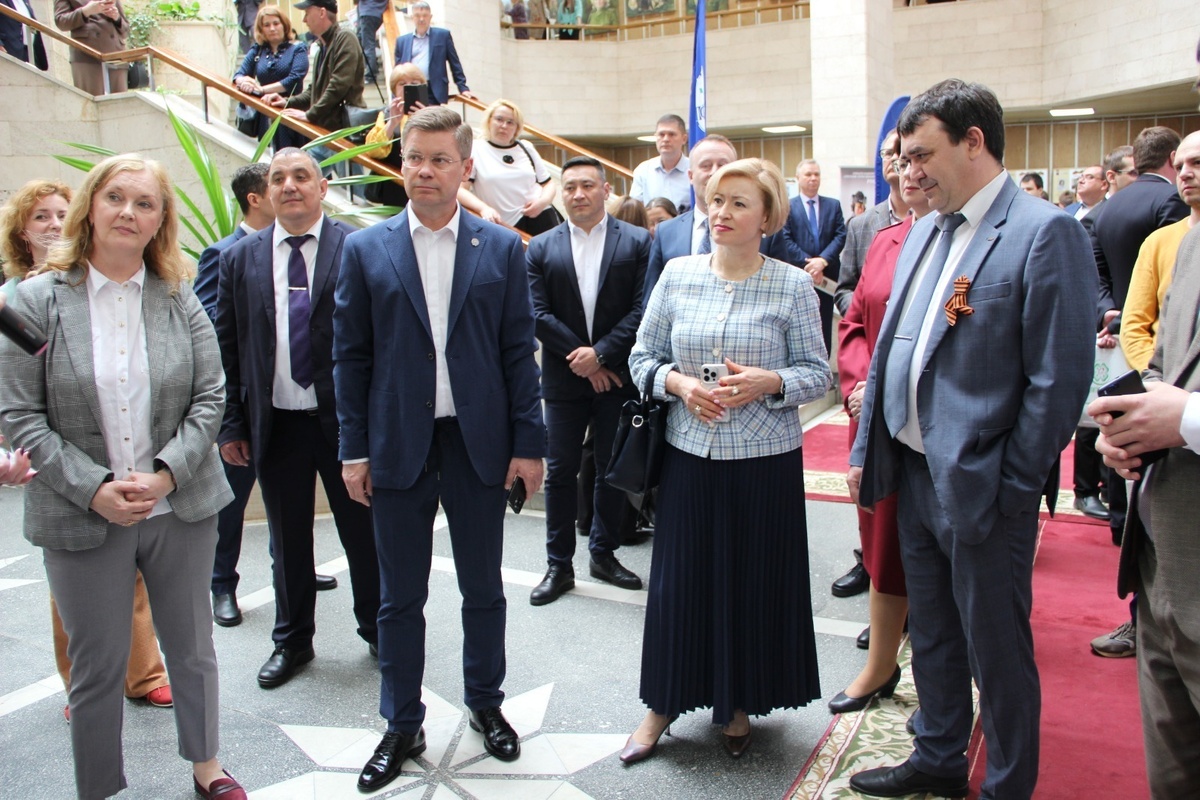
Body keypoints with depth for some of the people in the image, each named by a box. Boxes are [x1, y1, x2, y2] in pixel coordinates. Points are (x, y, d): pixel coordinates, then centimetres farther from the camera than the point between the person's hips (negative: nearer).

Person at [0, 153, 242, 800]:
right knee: (96, 666, 11)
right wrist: (93, 489, -15)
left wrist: (166, 473, -13)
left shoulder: (179, 298, 1)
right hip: (82, 517, -2)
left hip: (180, 507, 2)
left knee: (192, 648, 17)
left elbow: (209, 398, 0)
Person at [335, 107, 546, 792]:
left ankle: (486, 703, 35)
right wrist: (355, 449, -2)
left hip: (480, 445, 0)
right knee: (401, 597, 11)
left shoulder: (502, 248, 3)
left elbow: (519, 351, 2)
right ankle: (403, 726, 28)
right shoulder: (366, 250, 3)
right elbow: (351, 356, 2)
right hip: (398, 447, 0)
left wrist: (529, 442, -3)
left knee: (483, 588, 14)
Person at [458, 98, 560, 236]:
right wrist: (483, 208, -24)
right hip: (509, 225, -3)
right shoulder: (475, 149, 2)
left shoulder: (526, 149, 14)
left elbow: (549, 184, 17)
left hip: (541, 216, 4)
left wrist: (543, 201, -6)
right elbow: (460, 189, -7)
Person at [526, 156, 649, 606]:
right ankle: (559, 565, 17)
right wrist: (579, 357, -11)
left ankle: (603, 555, 27)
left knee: (611, 468, 10)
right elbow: (539, 315, -3)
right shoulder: (541, 248, 4)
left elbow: (641, 309, -6)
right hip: (564, 378, 1)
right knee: (560, 471, 5)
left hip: (616, 375, 0)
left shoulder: (636, 242, 1)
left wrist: (600, 353, -15)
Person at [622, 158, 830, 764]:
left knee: (754, 582, 9)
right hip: (689, 453, 2)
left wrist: (769, 383, -20)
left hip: (765, 460, -1)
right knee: (679, 577, 8)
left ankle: (739, 703, 31)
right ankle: (663, 703, 27)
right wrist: (679, 383, -13)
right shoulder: (676, 275, 3)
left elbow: (817, 373, -1)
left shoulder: (792, 286, -3)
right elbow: (642, 358, 6)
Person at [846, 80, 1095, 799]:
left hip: (982, 488, -7)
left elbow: (1060, 379, -16)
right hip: (915, 473, 7)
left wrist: (1014, 488, -14)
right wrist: (866, 449, 12)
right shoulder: (924, 231, 10)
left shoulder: (1044, 232, -13)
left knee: (997, 650, 10)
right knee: (931, 634, 22)